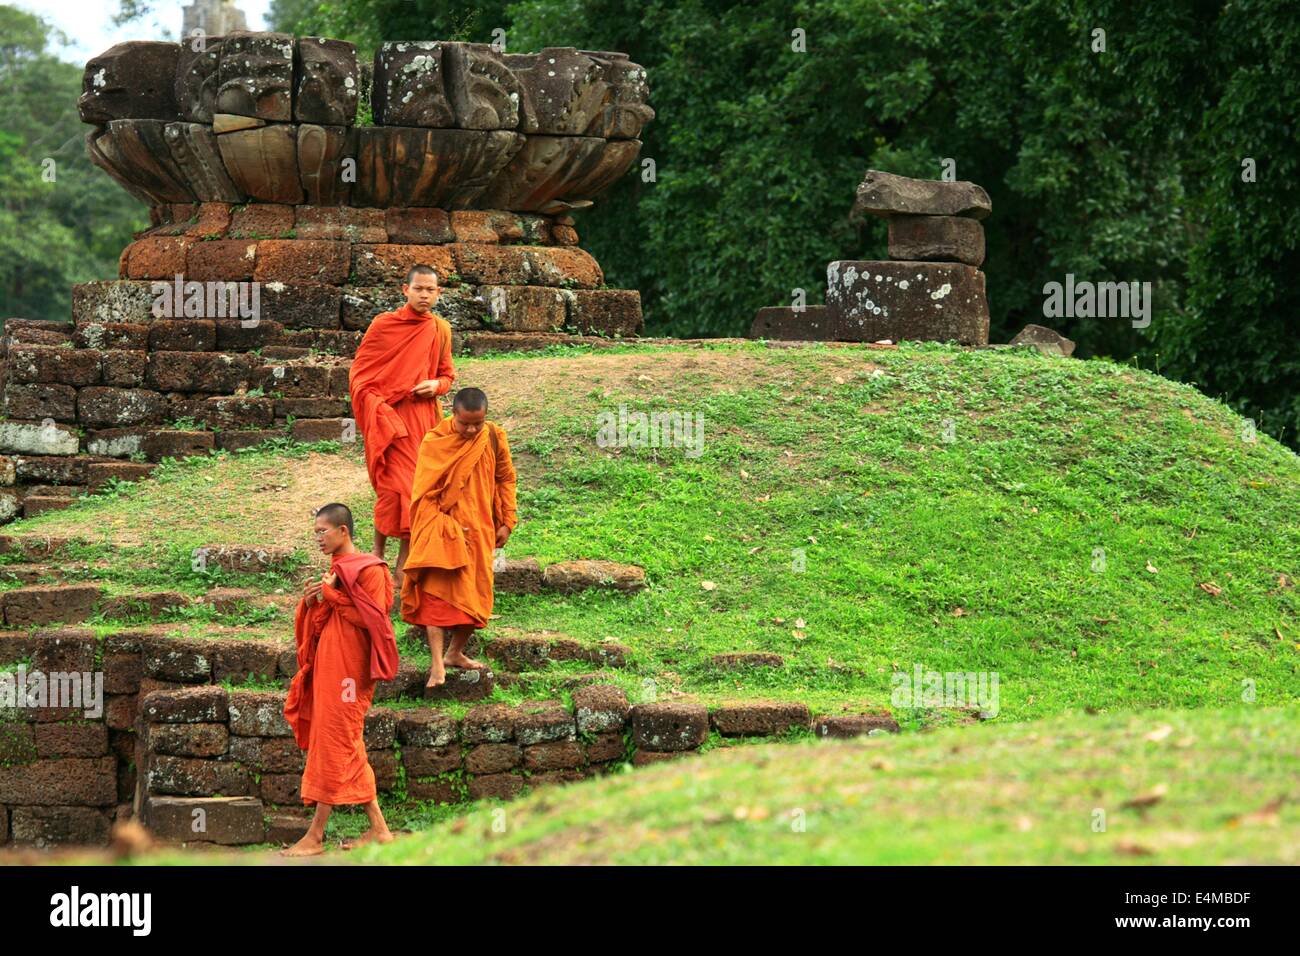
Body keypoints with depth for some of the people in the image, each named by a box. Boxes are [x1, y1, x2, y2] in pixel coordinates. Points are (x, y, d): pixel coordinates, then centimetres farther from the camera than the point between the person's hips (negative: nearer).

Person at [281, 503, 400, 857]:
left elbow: (373, 617, -19)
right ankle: (378, 828, 11)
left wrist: (331, 595, -18)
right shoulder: (337, 569, 17)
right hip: (329, 663, 10)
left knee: (334, 743, -7)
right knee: (347, 747, 8)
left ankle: (316, 835, -6)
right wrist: (311, 602, 0)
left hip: (349, 665, -10)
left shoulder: (369, 570, -10)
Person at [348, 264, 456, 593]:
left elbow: (447, 373, 18)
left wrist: (436, 385, -5)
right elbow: (359, 373, -2)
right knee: (395, 486, -12)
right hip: (390, 418, -4)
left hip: (425, 416, 4)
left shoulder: (440, 329, 7)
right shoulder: (384, 325, -5)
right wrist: (378, 411, -14)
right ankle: (378, 553, 6)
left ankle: (404, 566, 12)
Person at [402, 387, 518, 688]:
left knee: (476, 595, 6)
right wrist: (442, 528, -18)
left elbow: (505, 479, 11)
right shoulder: (435, 442, -11)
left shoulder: (494, 438, -1)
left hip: (479, 530, 4)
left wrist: (506, 521, 7)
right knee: (438, 594, -14)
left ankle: (456, 653, 25)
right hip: (443, 530, -4)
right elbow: (424, 494, -8)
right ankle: (437, 666, -19)